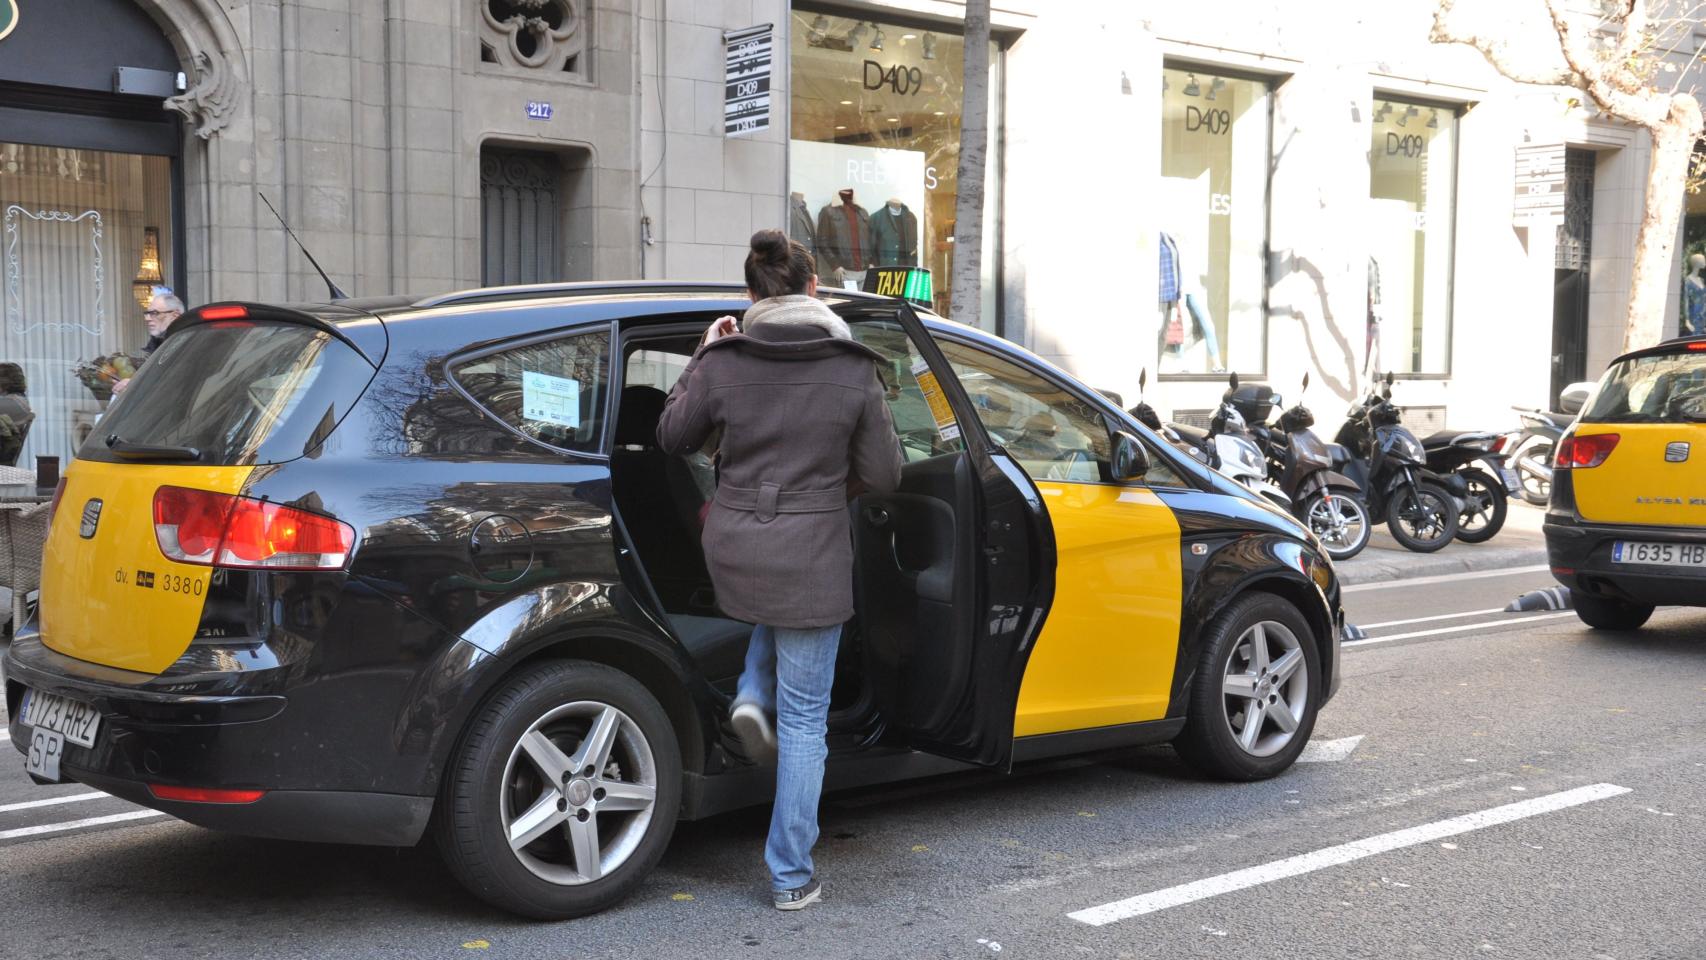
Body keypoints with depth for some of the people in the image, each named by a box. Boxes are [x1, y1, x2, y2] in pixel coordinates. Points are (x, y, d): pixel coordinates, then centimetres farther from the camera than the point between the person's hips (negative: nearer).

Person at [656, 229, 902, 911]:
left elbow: (672, 437, 9)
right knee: (804, 720, 8)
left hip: (732, 551, 3)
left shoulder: (722, 362, -5)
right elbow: (883, 477, -2)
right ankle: (791, 877, 13)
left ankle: (752, 696, 15)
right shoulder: (853, 370, -7)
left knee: (775, 614, 41)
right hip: (811, 559, -2)